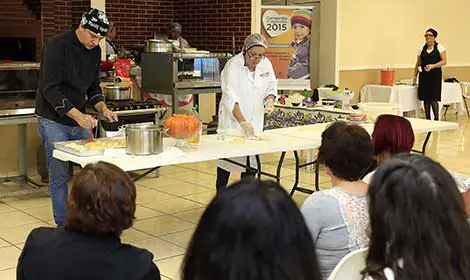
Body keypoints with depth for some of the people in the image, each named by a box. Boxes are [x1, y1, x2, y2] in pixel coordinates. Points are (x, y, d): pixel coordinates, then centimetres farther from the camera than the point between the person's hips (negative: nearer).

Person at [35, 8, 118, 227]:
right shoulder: (56, 46, -18)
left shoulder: (95, 51, 4)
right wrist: (77, 115, -31)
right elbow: (49, 89, -23)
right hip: (54, 121, -7)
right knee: (60, 175, -3)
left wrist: (103, 109, -6)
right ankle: (63, 225, 8)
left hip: (80, 119, 7)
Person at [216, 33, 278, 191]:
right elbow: (230, 98, -25)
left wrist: (269, 101, -11)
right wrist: (243, 122, -35)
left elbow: (271, 87, 12)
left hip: (255, 119, 5)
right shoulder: (233, 66, -18)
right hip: (233, 120, -5)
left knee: (252, 156, 7)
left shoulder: (266, 64, -1)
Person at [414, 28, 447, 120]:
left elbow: (444, 61, -5)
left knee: (433, 98, -9)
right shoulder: (422, 49, 12)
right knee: (425, 98, 3)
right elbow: (418, 64, 14)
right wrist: (415, 76, 6)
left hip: (435, 75, -4)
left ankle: (436, 119, 3)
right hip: (424, 76, 4)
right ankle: (427, 119, 10)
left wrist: (433, 66, -18)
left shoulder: (440, 48, 2)